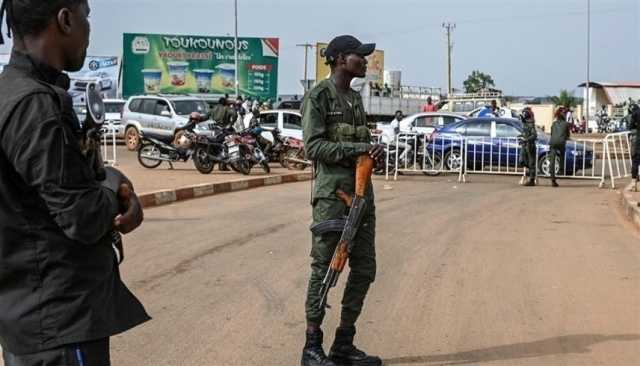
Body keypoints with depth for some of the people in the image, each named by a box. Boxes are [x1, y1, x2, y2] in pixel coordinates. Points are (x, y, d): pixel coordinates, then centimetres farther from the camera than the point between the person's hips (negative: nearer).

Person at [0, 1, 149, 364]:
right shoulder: (36, 104, -23)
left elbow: (77, 172, 14)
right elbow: (84, 220, -23)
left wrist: (118, 185, -6)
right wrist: (115, 192, -3)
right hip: (59, 315, -10)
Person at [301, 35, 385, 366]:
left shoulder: (356, 98, 18)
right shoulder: (318, 97, -6)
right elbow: (313, 146, -14)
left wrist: (373, 149, -1)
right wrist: (358, 148, -18)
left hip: (362, 192, 8)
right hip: (331, 193, -8)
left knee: (364, 270, 8)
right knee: (323, 270, -3)